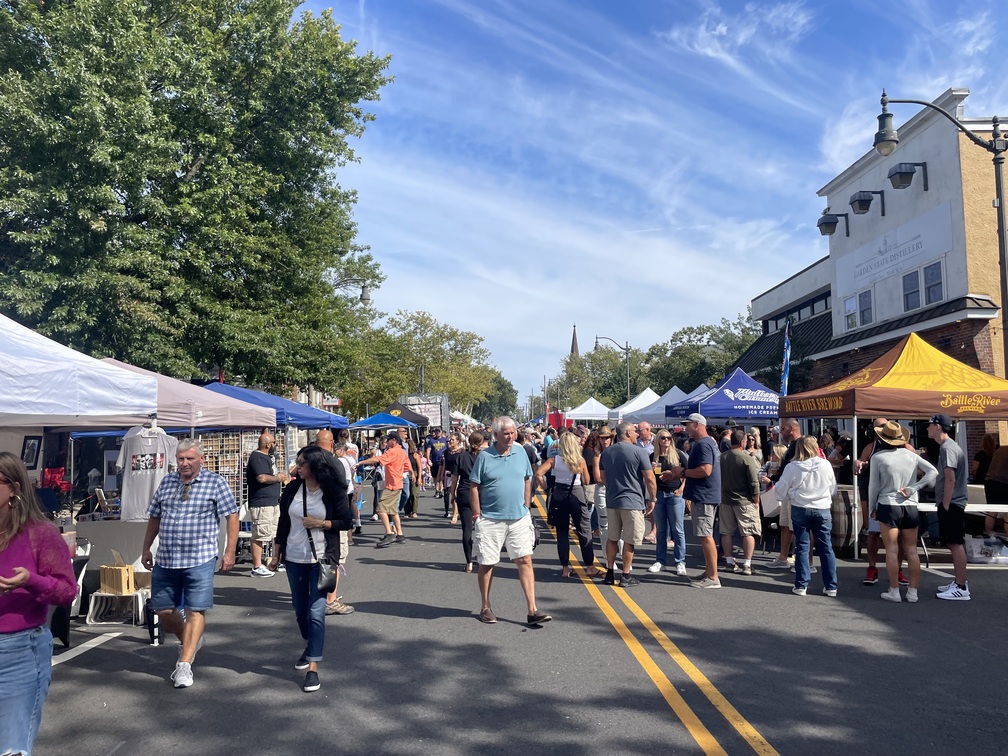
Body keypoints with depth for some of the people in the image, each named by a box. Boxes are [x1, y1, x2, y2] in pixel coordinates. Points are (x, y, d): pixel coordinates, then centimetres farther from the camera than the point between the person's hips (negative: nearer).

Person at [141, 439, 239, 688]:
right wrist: (146, 548, 16)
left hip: (199, 560, -5)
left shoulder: (215, 483, -4)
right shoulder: (167, 482, 10)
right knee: (163, 611, 11)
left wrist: (229, 552, -9)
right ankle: (190, 642, 35)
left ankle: (184, 664, 6)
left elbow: (232, 516, -5)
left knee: (195, 612, -3)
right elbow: (154, 517, 19)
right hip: (165, 560, 5)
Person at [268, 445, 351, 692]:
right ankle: (310, 646, 42)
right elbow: (283, 523, 9)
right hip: (294, 558, 4)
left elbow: (346, 522, -3)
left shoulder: (333, 492, -8)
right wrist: (276, 554, 10)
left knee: (316, 612, -8)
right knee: (299, 609, 16)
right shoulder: (292, 489, 2)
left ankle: (312, 667, -2)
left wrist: (320, 523, -16)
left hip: (321, 558, -4)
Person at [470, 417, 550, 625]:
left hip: (519, 518, 3)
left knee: (525, 560, 0)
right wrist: (477, 515, -8)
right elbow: (474, 487, -5)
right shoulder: (484, 456, -8)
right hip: (490, 519, -3)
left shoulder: (520, 452, 5)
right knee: (486, 563, 7)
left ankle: (532, 611, 3)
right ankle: (485, 608, 23)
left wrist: (526, 507, 11)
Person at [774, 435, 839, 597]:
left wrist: (788, 499, 18)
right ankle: (831, 586, 12)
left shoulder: (792, 467, -10)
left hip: (800, 510, -1)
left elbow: (781, 490, -3)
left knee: (802, 547, 7)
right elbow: (833, 490, 6)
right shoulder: (826, 465, -5)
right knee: (826, 548, 9)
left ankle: (801, 585, 9)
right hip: (823, 510, 1)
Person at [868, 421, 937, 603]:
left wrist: (872, 508, 9)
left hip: (888, 507, -4)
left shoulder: (878, 457, -6)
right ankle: (913, 592, 11)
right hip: (911, 507, 4)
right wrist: (913, 488, -5)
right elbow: (933, 471, -2)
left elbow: (874, 485, -3)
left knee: (892, 550, 1)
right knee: (912, 550, 8)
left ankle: (894, 591, 4)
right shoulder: (911, 455, 5)